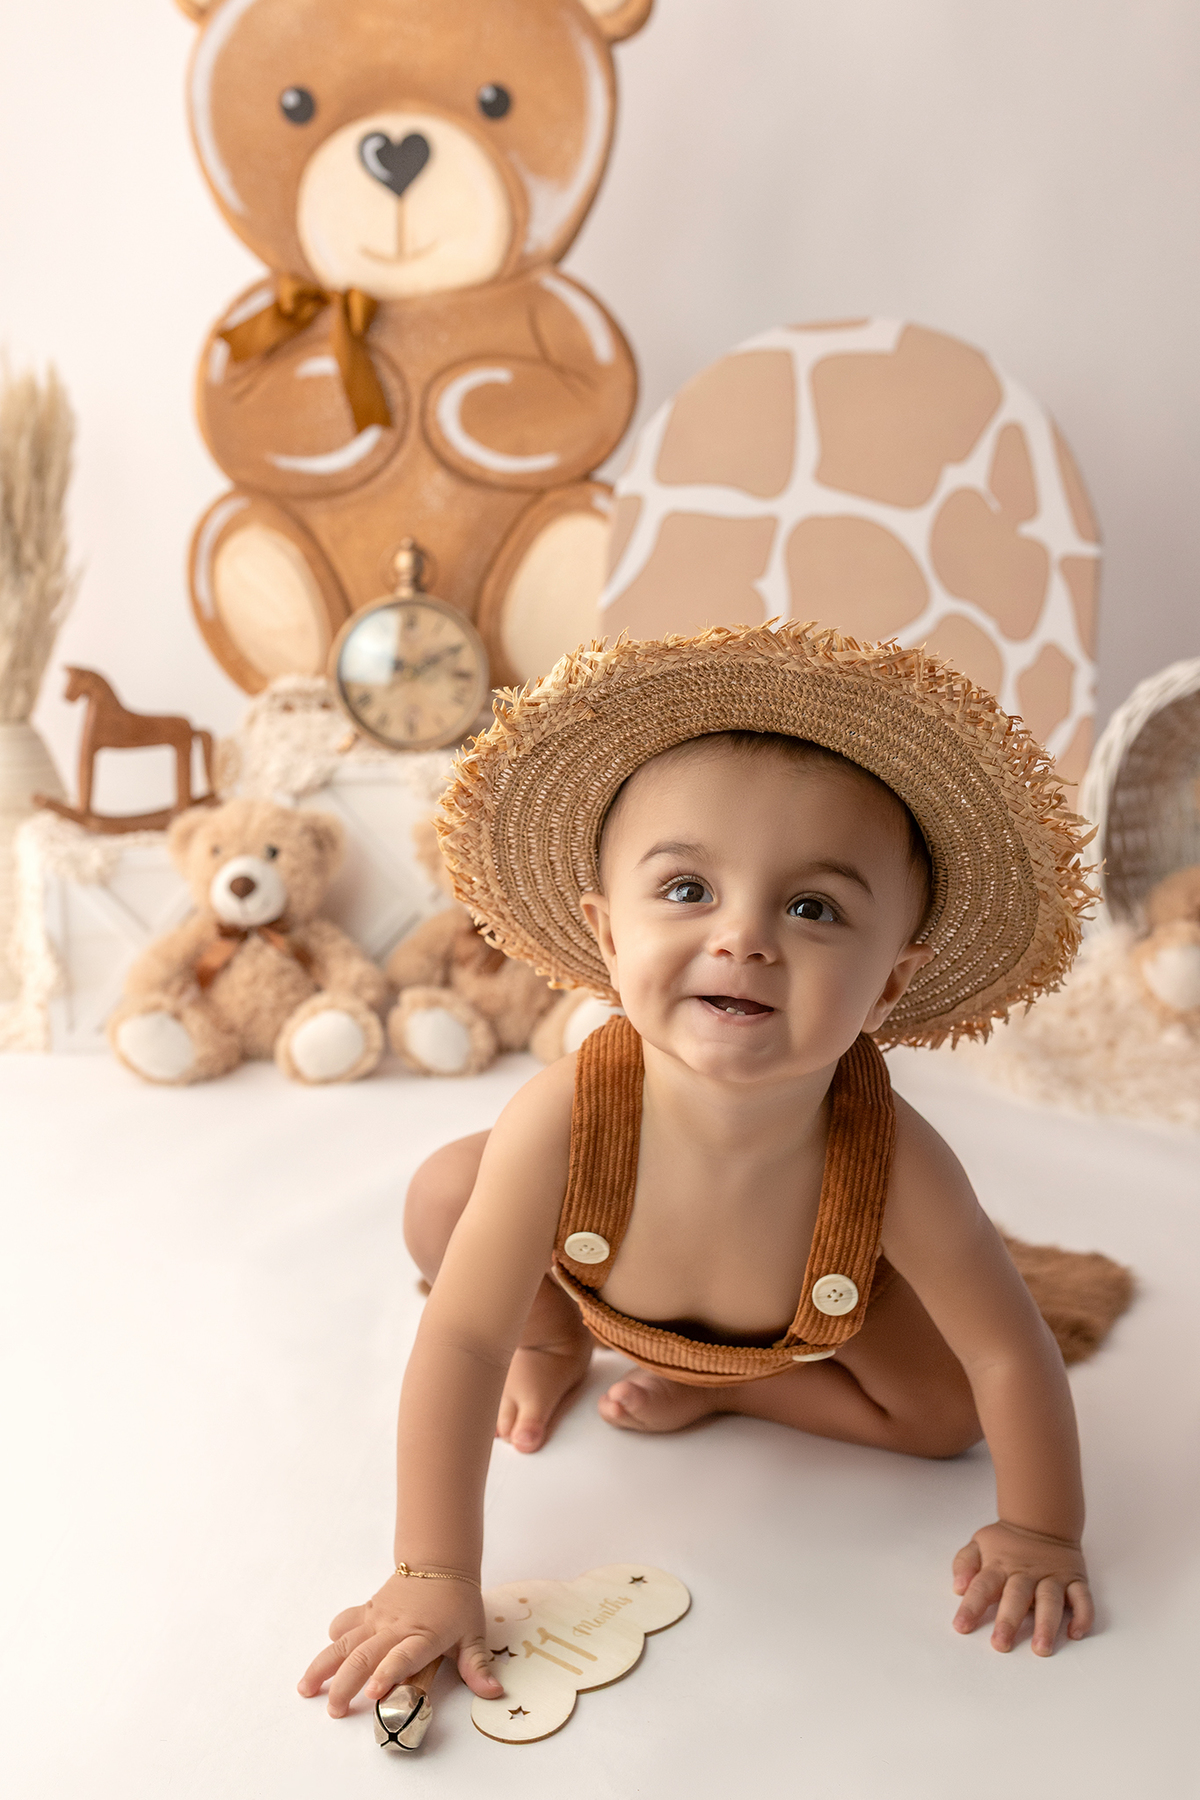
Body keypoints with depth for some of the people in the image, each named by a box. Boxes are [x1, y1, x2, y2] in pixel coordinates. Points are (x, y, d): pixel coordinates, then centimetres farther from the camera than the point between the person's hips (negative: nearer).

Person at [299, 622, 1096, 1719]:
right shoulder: (562, 1121, -42)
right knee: (443, 1198, -18)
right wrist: (435, 1576, -31)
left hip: (813, 1319, 1)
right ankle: (556, 1337, 13)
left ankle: (712, 1384, 7)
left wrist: (1041, 1533, -16)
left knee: (945, 1416, -12)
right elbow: (459, 1346, -33)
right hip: (609, 1281, 0)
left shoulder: (895, 1167, -42)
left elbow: (1008, 1357, -25)